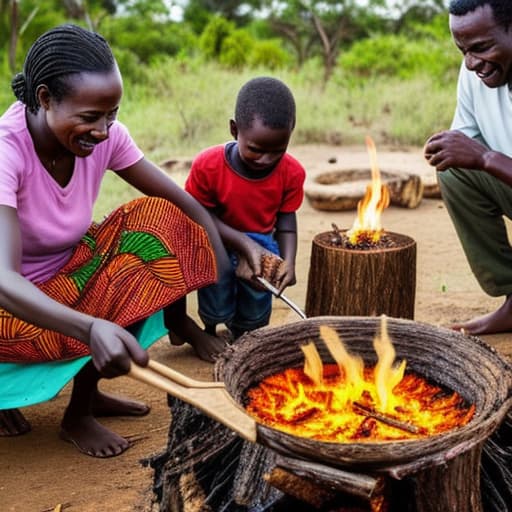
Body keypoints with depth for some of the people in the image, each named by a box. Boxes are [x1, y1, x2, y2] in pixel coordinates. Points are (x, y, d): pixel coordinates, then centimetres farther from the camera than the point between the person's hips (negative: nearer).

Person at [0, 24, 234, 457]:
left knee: (160, 220, -15)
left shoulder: (105, 135, -13)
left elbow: (185, 205, -6)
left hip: (67, 273, 7)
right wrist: (91, 328, -58)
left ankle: (87, 393, -5)